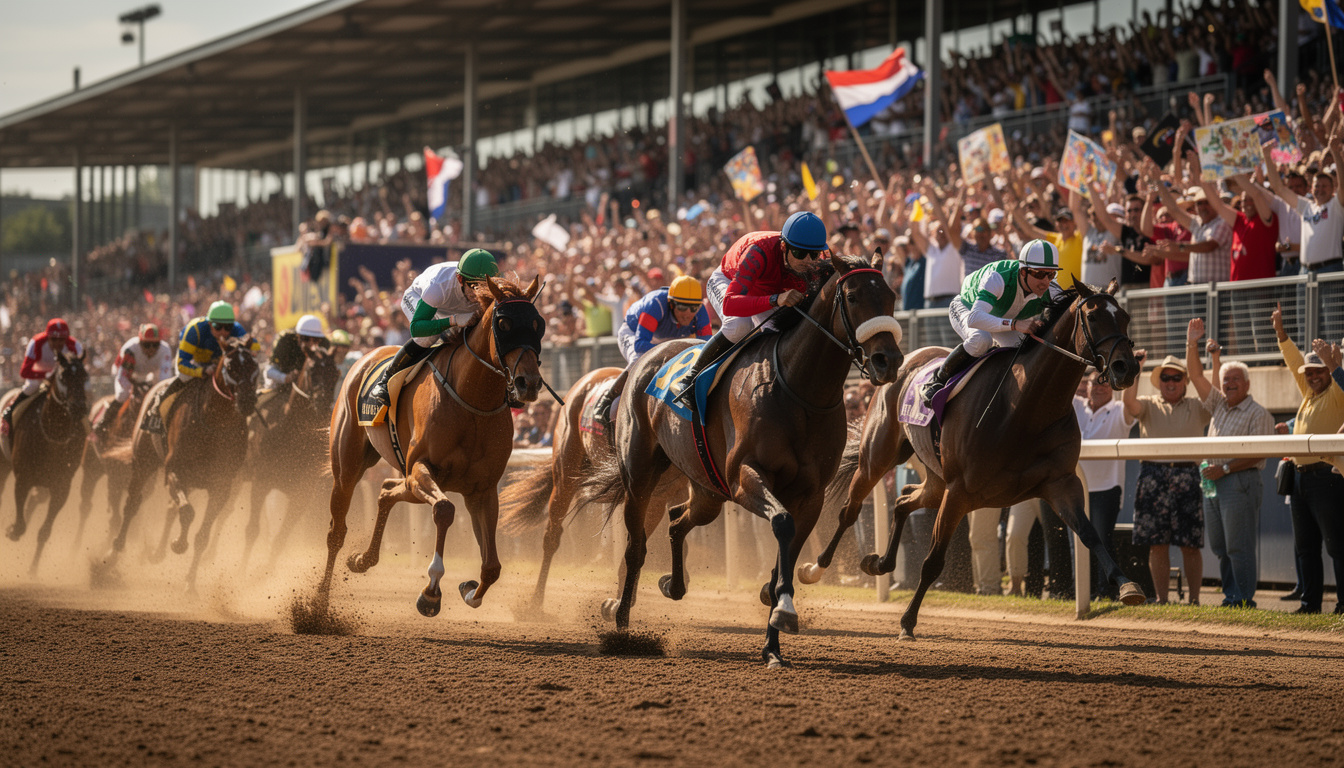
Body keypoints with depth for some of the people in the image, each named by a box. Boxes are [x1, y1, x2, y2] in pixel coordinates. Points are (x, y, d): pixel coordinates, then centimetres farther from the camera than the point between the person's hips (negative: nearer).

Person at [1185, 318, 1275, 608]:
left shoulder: (1258, 414, -5)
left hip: (1240, 483, -8)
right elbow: (1196, 377, 15)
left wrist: (1225, 469, -17)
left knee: (1239, 547, -9)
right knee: (1220, 548, 8)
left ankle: (1244, 601, -7)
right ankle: (1230, 597, 13)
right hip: (1213, 484, 8)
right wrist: (1192, 345, 4)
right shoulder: (1219, 405, 17)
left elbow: (1258, 454, -13)